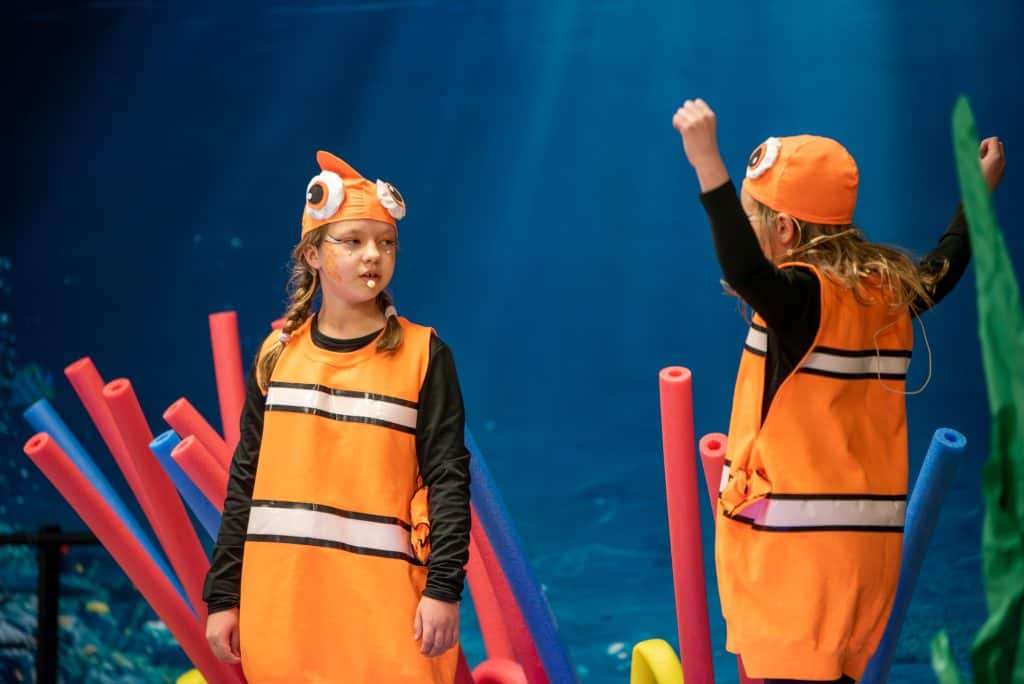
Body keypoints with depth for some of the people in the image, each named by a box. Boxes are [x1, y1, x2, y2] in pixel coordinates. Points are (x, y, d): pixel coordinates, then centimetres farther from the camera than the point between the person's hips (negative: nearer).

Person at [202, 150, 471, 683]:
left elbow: (448, 479, -3)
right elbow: (244, 481, 10)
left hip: (382, 599, -3)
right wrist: (223, 594, 7)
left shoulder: (423, 355, 1)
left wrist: (444, 588, -13)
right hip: (281, 599, 3)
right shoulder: (278, 354, 8)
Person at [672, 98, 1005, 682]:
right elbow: (944, 268, 33)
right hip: (867, 541, 9)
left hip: (802, 544, -8)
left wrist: (708, 166, -40)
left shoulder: (805, 295, -13)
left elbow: (745, 272, -35)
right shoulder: (892, 291, 12)